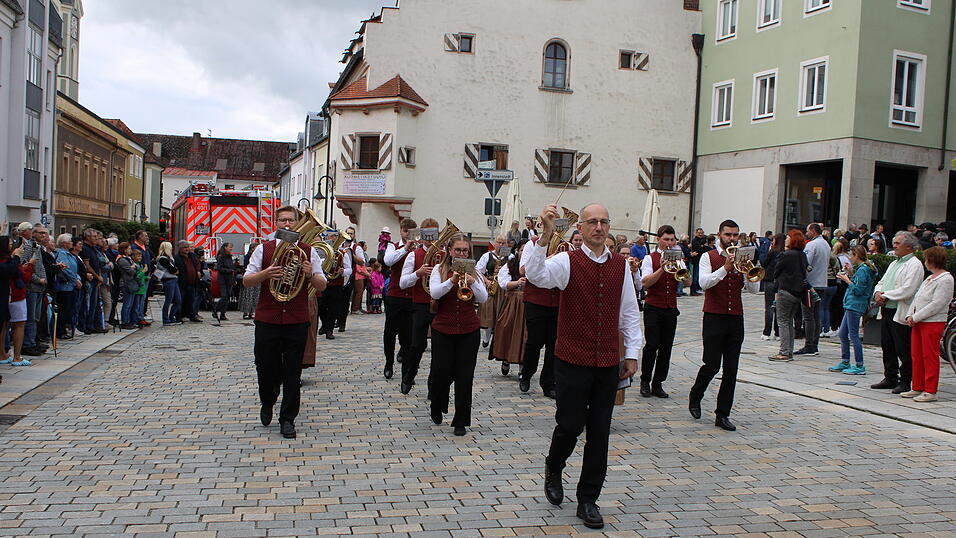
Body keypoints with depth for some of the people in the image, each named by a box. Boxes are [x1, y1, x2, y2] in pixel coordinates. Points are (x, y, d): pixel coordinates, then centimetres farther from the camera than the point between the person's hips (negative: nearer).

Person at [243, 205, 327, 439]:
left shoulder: (309, 251, 5)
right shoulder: (263, 249, 5)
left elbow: (322, 286, 6)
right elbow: (246, 281, 4)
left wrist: (311, 274, -16)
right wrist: (265, 273, -15)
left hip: (297, 321, 0)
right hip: (267, 319, 0)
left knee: (293, 372, 3)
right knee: (265, 367, 6)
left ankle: (287, 419, 16)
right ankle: (267, 403, 37)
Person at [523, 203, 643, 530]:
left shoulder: (621, 265, 6)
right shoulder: (567, 262, -6)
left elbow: (630, 312, 12)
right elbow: (536, 275, -25)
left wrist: (633, 353, 10)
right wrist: (545, 236, -38)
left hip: (609, 363, 4)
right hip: (572, 361, -3)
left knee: (600, 432, 8)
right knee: (570, 425, 3)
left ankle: (588, 499, 22)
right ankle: (553, 469, 36)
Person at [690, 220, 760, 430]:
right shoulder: (709, 257, 2)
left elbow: (754, 289, 2)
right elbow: (704, 283, -14)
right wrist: (725, 268, -22)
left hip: (736, 319, 4)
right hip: (714, 318, -4)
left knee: (731, 370, 3)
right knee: (712, 365, -4)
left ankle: (723, 415, 10)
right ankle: (695, 397, 23)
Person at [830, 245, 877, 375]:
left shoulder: (862, 270, -15)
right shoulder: (862, 269, 14)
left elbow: (858, 290, -20)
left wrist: (847, 279, -11)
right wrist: (850, 273, 12)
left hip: (855, 306, -10)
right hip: (851, 306, 10)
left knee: (853, 335, -6)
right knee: (842, 334, 14)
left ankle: (860, 366, -1)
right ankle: (845, 362, 21)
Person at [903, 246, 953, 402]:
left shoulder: (946, 280, -11)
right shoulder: (930, 278, 18)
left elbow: (936, 304, -18)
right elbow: (917, 297, 17)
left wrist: (916, 317, -16)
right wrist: (910, 315, 3)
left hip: (933, 323, -9)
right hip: (918, 322, 9)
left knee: (930, 357, -5)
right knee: (917, 356, 11)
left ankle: (930, 391, 1)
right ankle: (917, 388, 19)